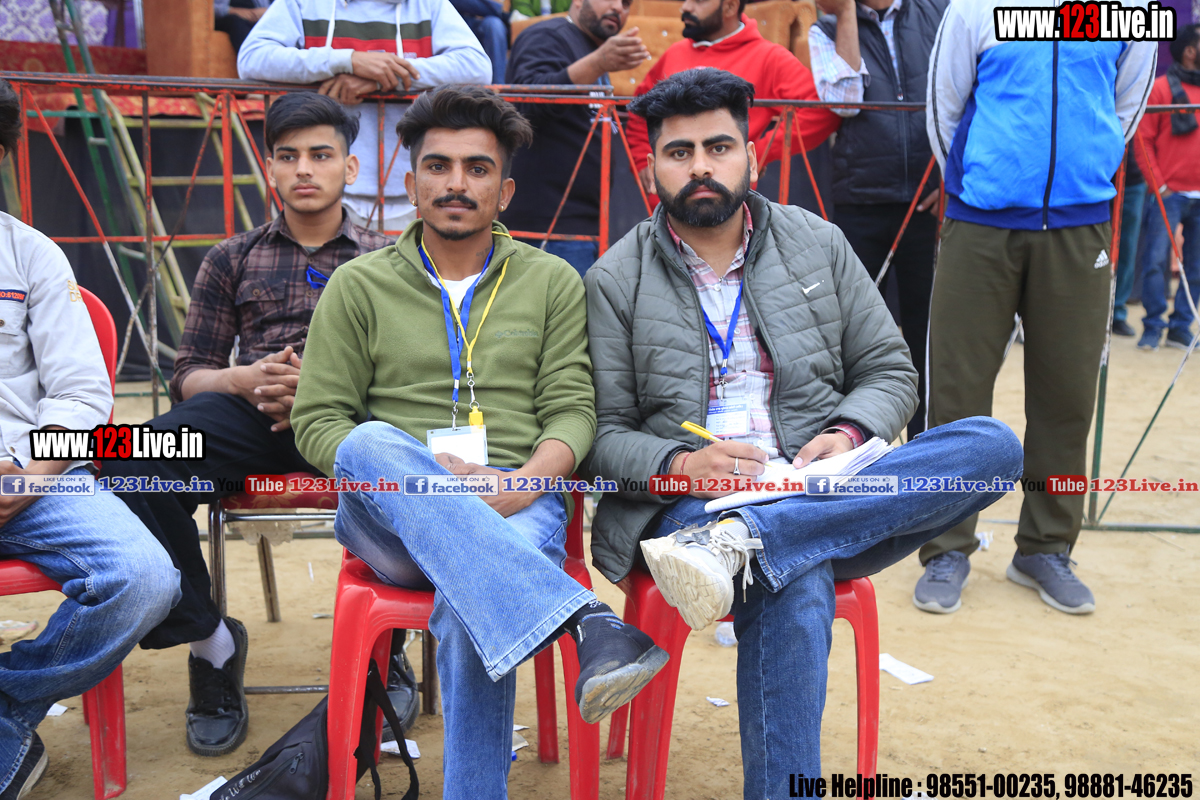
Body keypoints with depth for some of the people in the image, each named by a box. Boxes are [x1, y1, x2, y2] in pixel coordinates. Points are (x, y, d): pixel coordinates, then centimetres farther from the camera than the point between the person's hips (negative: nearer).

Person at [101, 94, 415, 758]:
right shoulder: (232, 259, 25)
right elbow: (187, 375, 19)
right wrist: (246, 378, -5)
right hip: (249, 410, 2)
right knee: (132, 468, -30)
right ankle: (210, 641, -8)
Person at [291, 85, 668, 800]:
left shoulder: (553, 282, 15)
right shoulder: (359, 286, 13)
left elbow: (572, 411, 7)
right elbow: (317, 421, 7)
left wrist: (518, 484, -14)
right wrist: (426, 476, -11)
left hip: (518, 508, 0)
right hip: (390, 521, 1)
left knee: (473, 599, -37)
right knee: (371, 444, -35)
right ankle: (584, 622, -47)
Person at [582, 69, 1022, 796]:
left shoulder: (818, 244, 15)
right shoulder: (616, 279, 7)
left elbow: (891, 372, 15)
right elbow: (602, 434, 4)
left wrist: (849, 435, -7)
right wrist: (682, 463, -17)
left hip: (826, 491, 4)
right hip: (686, 507, -4)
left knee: (993, 444, -23)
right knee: (796, 591, -38)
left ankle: (739, 544, -35)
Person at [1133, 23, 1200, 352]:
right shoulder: (1162, 88, -2)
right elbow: (1143, 140, -3)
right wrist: (1159, 184, -9)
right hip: (1170, 194, -5)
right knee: (1156, 260, -9)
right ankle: (1153, 327, 2)